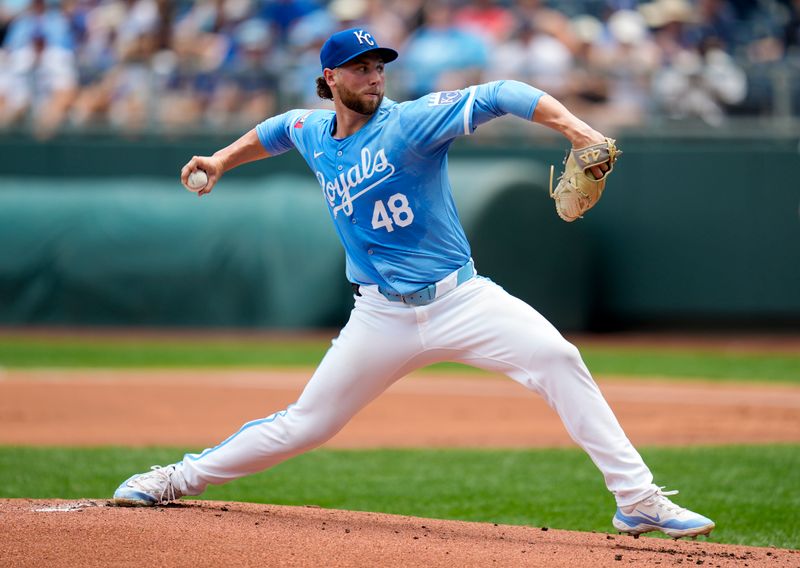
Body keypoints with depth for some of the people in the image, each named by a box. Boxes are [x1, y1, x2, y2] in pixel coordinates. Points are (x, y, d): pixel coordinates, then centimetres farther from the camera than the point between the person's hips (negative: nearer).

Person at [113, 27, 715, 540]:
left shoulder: (411, 122, -10)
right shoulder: (313, 133, 6)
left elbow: (499, 96, -23)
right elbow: (278, 129, 33)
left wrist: (576, 128, -36)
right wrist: (221, 160, 26)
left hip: (461, 299, -3)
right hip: (383, 318, 3)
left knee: (557, 358, -24)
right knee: (304, 424, 5)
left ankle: (637, 499, -22)